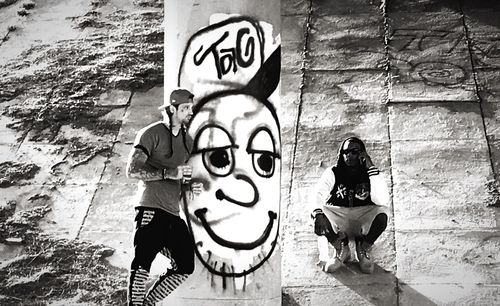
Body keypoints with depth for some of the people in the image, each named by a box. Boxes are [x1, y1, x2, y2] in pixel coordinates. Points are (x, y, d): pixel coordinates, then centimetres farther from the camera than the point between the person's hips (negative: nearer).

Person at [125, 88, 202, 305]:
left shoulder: (187, 141, 19)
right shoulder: (151, 134, -5)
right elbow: (132, 170, -14)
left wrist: (189, 187, 7)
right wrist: (169, 173, -20)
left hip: (173, 214, 7)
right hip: (151, 209, -7)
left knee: (185, 267, 4)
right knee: (142, 263, -11)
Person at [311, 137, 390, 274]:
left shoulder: (369, 174, -5)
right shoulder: (332, 173, -3)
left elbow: (382, 200, -23)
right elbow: (318, 195, -19)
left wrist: (372, 168, -26)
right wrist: (318, 214, -42)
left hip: (363, 222, -1)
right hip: (337, 220, 1)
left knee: (382, 214, -31)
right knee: (318, 214, -29)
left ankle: (363, 248, -2)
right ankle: (341, 250, -2)